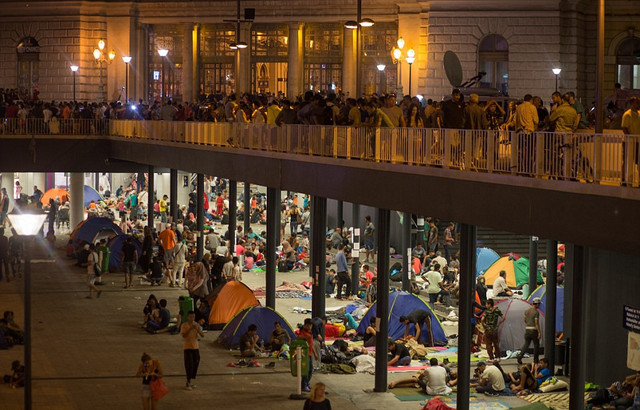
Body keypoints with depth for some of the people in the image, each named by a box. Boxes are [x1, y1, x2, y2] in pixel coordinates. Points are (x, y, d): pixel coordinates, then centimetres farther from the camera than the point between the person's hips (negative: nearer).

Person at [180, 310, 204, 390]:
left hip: (196, 347, 5)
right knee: (189, 365, -10)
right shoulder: (184, 325, -7)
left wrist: (197, 329, -18)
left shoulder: (196, 325, 4)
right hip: (187, 347, -5)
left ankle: (191, 382, 20)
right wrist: (190, 329, -28)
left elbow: (202, 335, -1)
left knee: (195, 364, 7)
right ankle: (188, 383, -7)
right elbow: (183, 335, -20)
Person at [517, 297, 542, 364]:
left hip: (527, 329, 6)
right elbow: (537, 323, -18)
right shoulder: (536, 312, -14)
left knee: (526, 344, 9)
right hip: (534, 330, -6)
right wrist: (539, 332, -16)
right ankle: (535, 360, 12)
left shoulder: (526, 311, 8)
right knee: (536, 344, 8)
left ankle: (520, 355, -12)